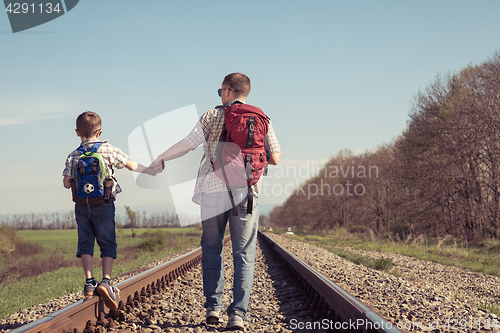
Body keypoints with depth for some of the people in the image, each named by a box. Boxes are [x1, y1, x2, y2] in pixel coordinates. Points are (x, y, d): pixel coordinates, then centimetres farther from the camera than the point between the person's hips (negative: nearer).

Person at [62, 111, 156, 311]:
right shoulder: (109, 150, -2)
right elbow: (131, 165, 3)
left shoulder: (73, 156, 1)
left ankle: (89, 281, 2)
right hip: (104, 204, -1)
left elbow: (67, 183, -2)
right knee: (107, 243, 4)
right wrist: (151, 171, 17)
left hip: (81, 205, 2)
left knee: (85, 242, 10)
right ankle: (106, 280, -10)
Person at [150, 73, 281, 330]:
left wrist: (159, 161, 17)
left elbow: (186, 145, 2)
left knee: (211, 250, 15)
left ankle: (213, 306, 12)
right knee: (243, 254, 3)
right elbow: (275, 158, 5)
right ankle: (238, 313, -5)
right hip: (246, 191, 0)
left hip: (213, 189, 0)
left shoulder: (211, 117, 2)